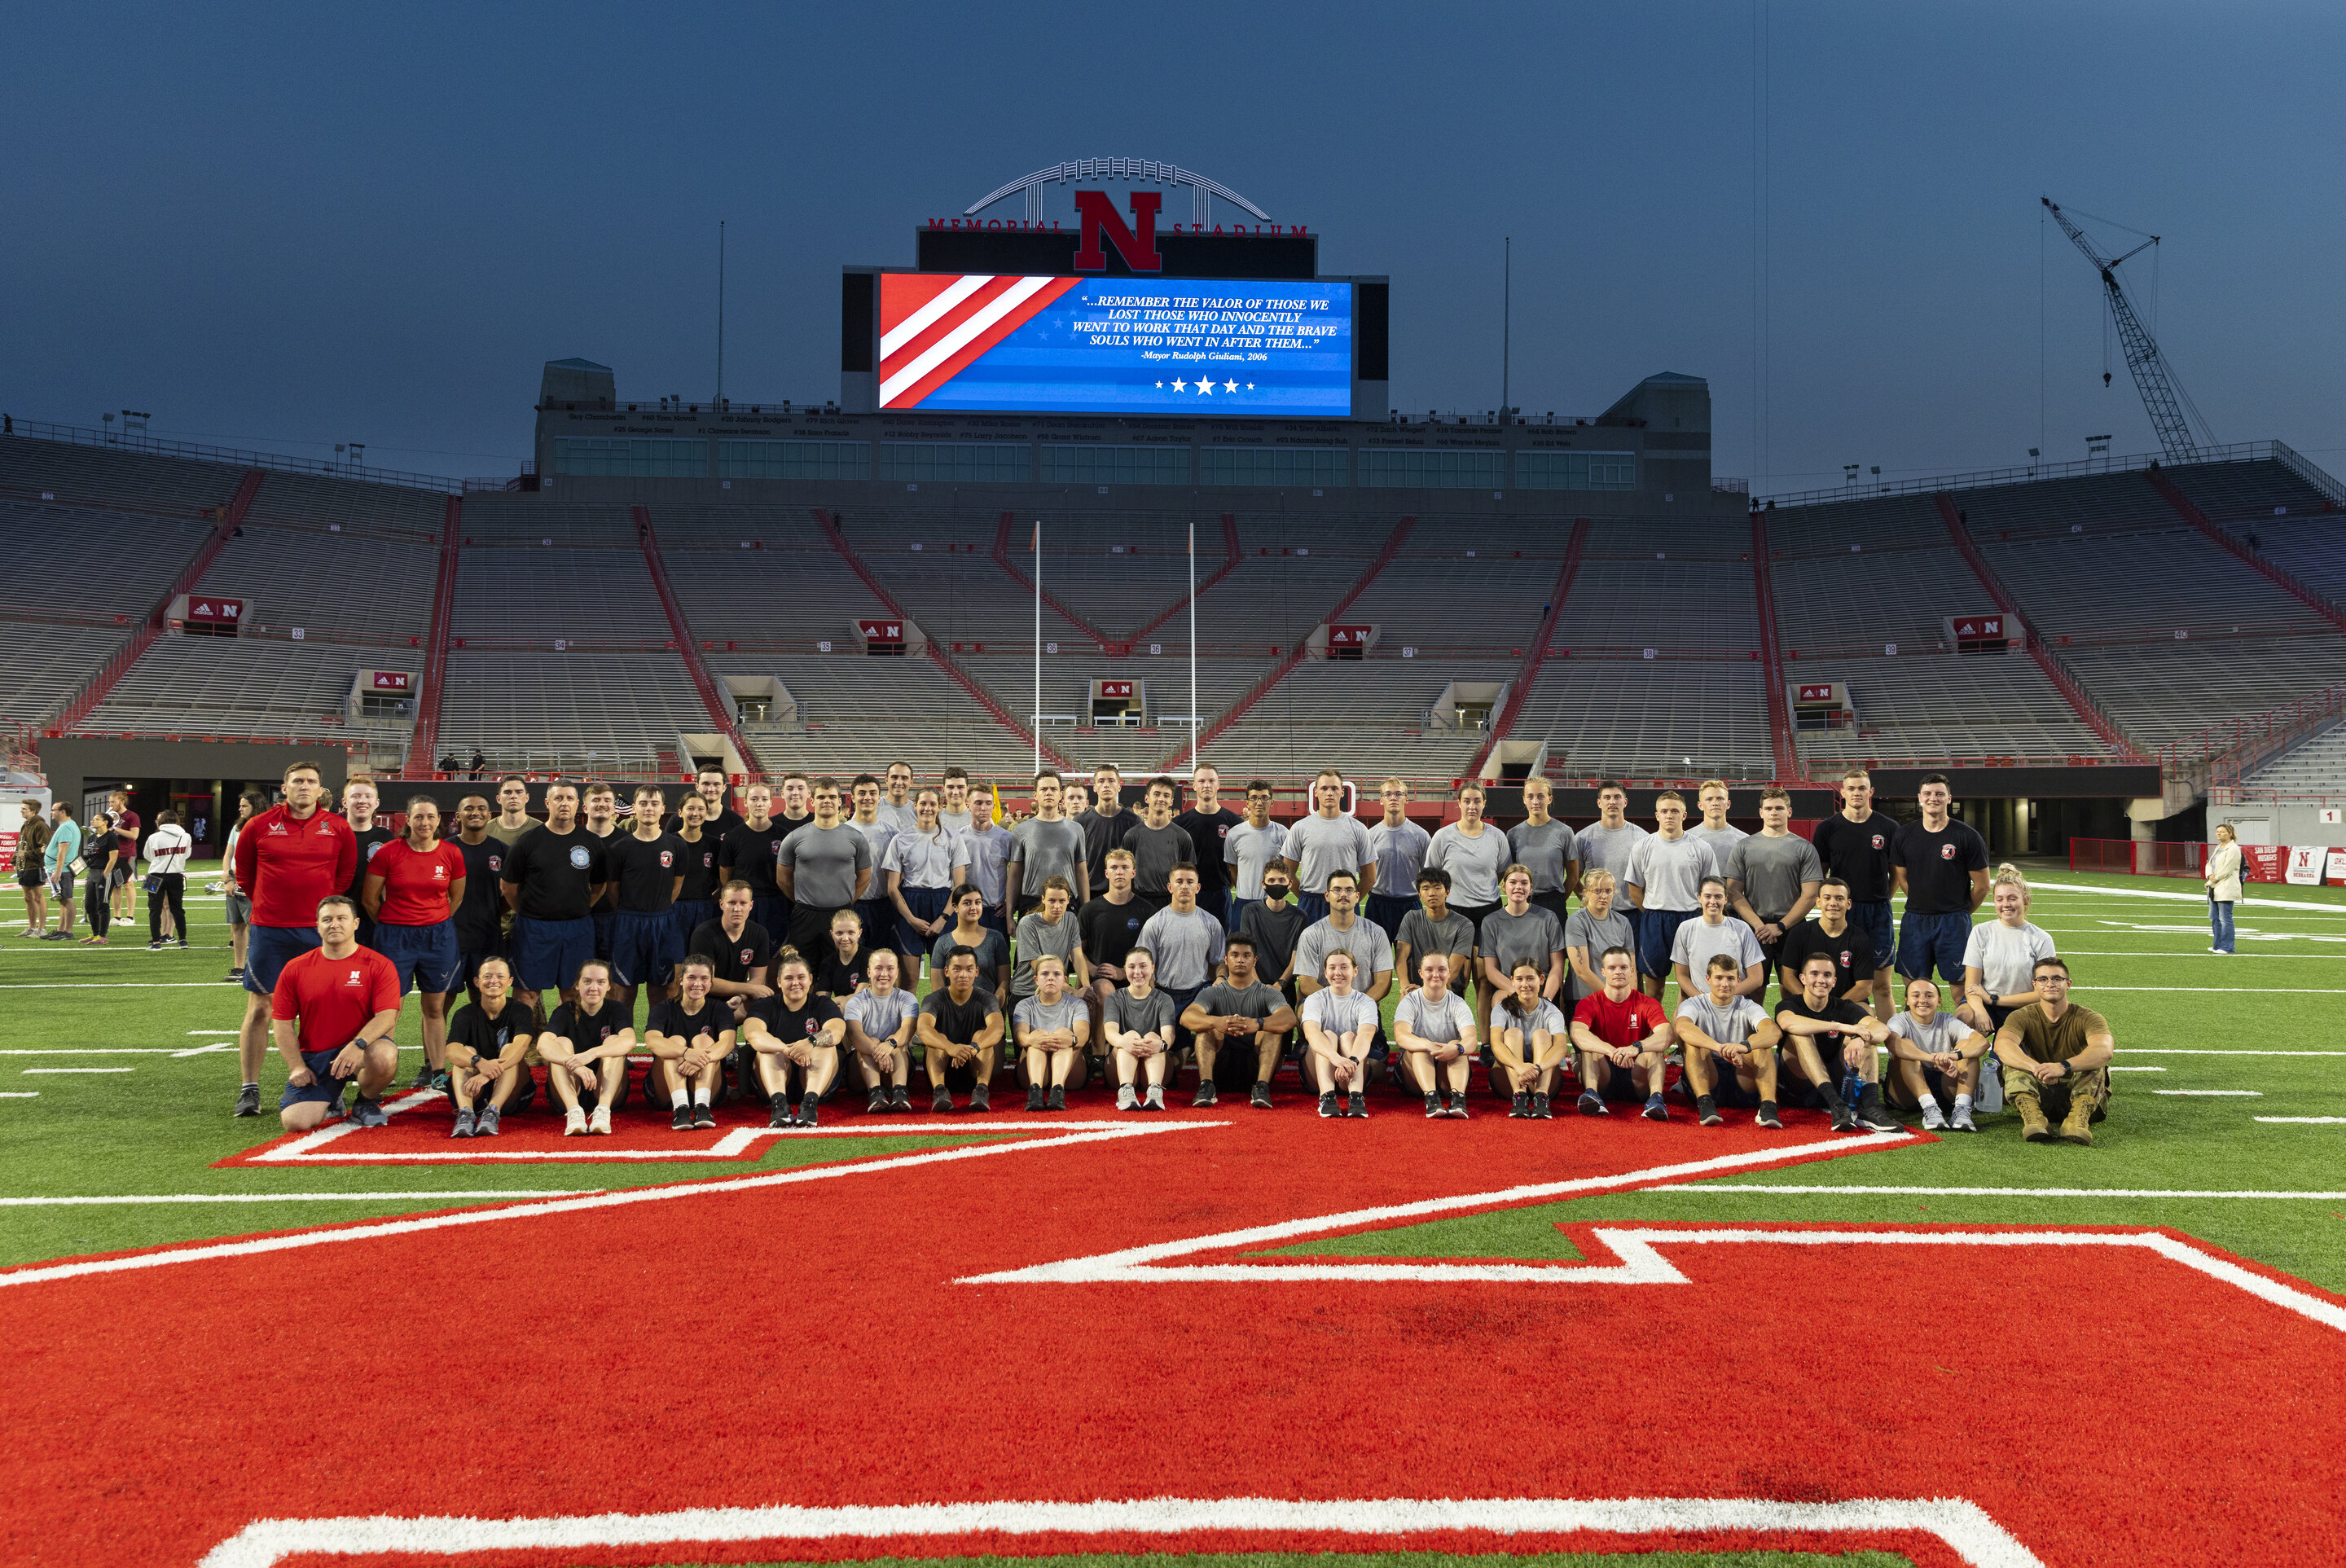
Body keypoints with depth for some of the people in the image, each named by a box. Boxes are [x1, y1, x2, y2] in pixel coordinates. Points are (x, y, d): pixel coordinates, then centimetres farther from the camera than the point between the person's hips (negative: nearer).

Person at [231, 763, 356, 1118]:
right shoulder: (259, 826, 2)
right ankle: (250, 1089, 8)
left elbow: (345, 876, 13)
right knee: (259, 1008, 1)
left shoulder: (339, 829, 3)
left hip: (318, 931, 0)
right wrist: (267, 904, 12)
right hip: (269, 931, 0)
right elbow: (244, 874, 14)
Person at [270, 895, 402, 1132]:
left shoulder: (377, 965, -2)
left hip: (361, 1050, -2)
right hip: (313, 1057, 2)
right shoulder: (295, 968, 6)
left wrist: (357, 1045, -28)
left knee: (384, 1056, -38)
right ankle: (329, 1100, 20)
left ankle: (366, 1103, -2)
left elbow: (388, 1015, -12)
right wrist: (297, 1067, -5)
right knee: (295, 1122, -19)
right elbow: (282, 1023, 6)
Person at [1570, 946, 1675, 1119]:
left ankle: (1656, 1098, -43)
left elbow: (1669, 1035, -19)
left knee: (1654, 1046, -23)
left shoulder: (1647, 1004, 1)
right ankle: (1591, 1093, -47)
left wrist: (1636, 1047, -40)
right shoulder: (1589, 1004, 0)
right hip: (1603, 1077, 0)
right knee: (1590, 1044, -25)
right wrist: (1612, 1051, -41)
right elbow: (1577, 1033, -23)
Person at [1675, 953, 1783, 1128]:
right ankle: (1705, 1103, -42)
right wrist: (1720, 1048, -43)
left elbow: (1775, 1031, -20)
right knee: (1693, 1041, -24)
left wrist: (1744, 1046, -42)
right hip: (1705, 1080, -1)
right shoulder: (1694, 1005, 1)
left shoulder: (1747, 1007, 4)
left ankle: (1768, 1106, -37)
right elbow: (1683, 1028, -25)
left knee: (1760, 1041, -21)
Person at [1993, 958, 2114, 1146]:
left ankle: (2078, 1120, -44)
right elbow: (2002, 1045, -24)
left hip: (2079, 1095, -1)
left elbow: (2105, 1050, -28)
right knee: (2013, 1059, -23)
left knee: (2095, 1062, -25)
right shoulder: (2024, 1017, -1)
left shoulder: (2087, 1018, -4)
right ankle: (2033, 1118, -46)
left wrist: (2064, 1067, -45)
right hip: (2036, 1095, 1)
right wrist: (2036, 1067, -44)